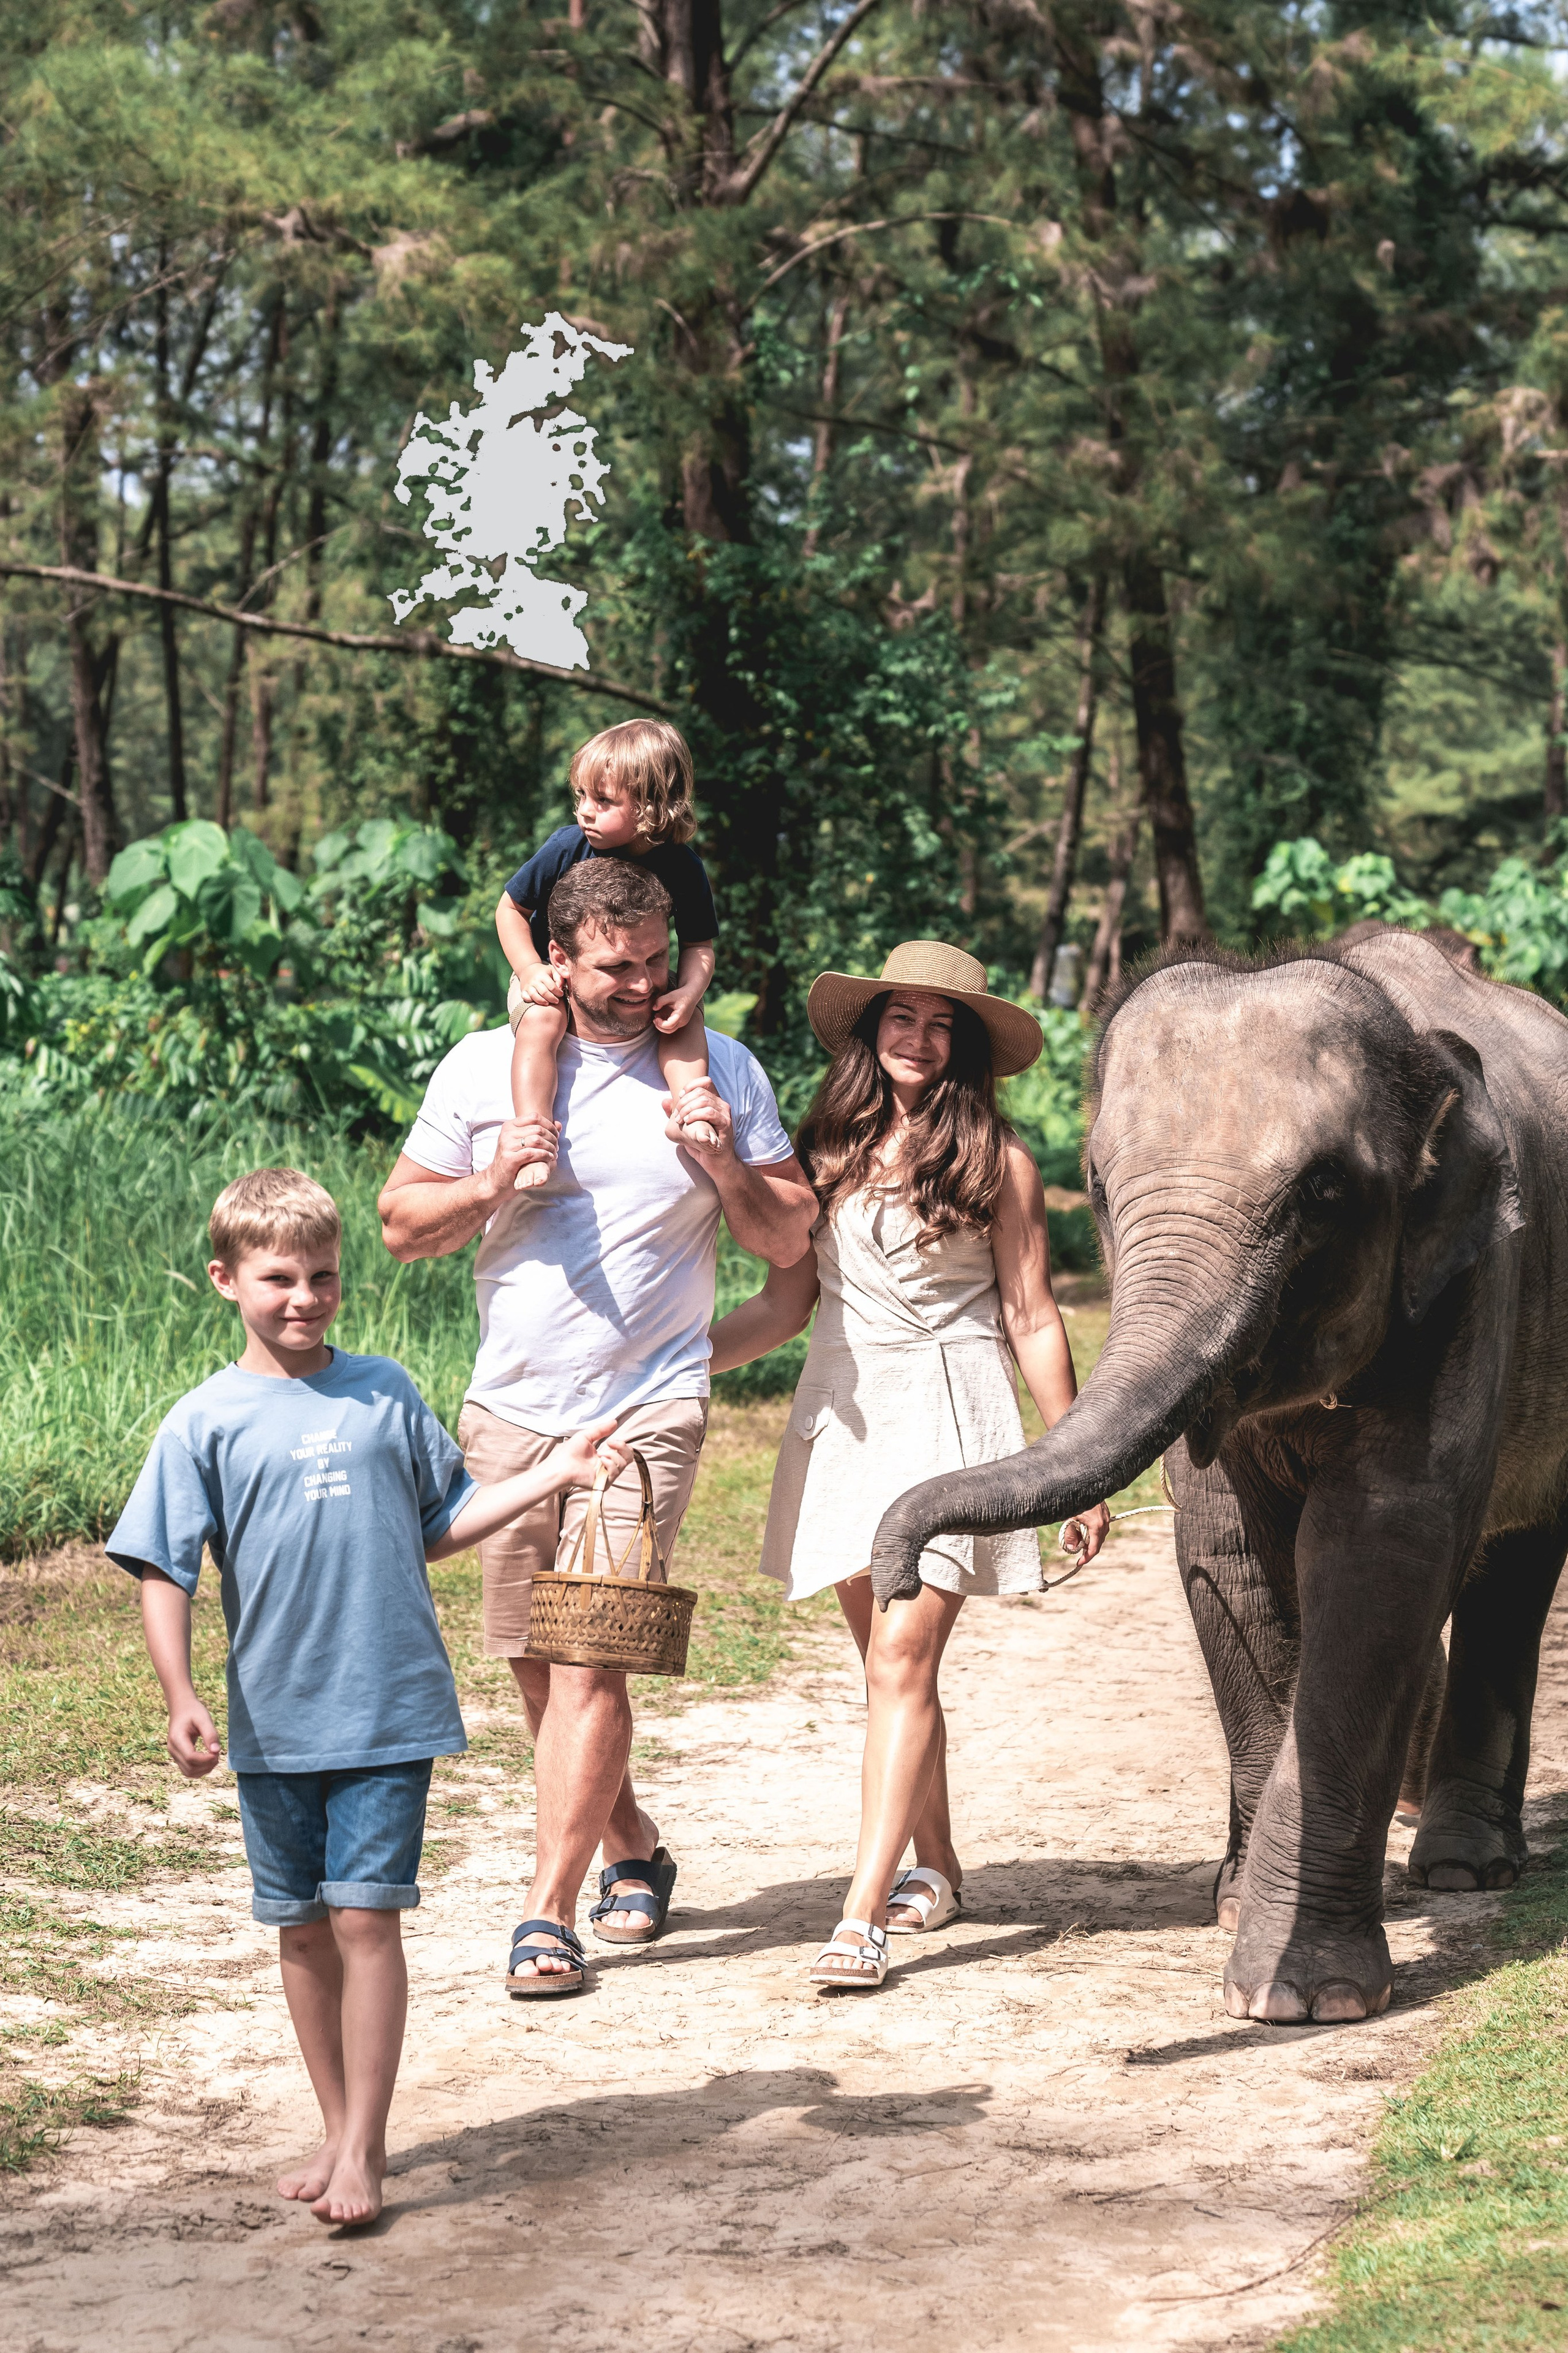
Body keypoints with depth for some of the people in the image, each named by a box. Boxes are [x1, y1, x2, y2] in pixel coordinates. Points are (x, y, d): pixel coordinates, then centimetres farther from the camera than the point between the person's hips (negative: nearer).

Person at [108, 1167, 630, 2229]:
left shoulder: (386, 1394, 5)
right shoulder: (206, 1422, -1)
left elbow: (440, 1524, 16)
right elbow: (165, 1572, -2)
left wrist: (555, 1473, 9)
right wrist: (181, 1698, -13)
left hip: (391, 1712, -1)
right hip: (275, 1724, 1)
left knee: (365, 1919, -6)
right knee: (303, 1929, 10)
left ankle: (364, 2148, -1)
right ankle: (339, 2129, 25)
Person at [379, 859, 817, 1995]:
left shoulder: (720, 1070, 2)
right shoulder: (484, 1068, 4)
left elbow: (792, 1239, 4)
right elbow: (402, 1224, 7)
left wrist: (723, 1164, -14)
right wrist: (488, 1186, -11)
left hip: (648, 1409, -3)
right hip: (512, 1411, 3)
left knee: (590, 1658, -12)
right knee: (535, 1660, 10)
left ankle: (550, 1913, -9)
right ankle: (635, 1848, 31)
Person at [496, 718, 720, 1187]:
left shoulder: (681, 867, -13)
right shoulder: (567, 848, -15)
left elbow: (698, 945, -7)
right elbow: (511, 908, -3)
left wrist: (689, 992, -29)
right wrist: (531, 970, -18)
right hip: (553, 979, -2)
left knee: (685, 1019, -24)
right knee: (542, 1020, -34)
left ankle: (696, 1118, -26)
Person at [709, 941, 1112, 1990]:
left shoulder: (995, 1161, -1)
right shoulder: (829, 1147, 9)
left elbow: (1032, 1320, 1)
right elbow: (786, 1301, 11)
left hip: (951, 1419, -4)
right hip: (844, 1418, 4)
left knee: (904, 1655, -13)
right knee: (891, 1657, 10)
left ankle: (865, 1915, -19)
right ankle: (937, 1870, 27)